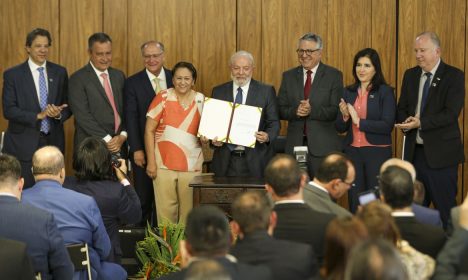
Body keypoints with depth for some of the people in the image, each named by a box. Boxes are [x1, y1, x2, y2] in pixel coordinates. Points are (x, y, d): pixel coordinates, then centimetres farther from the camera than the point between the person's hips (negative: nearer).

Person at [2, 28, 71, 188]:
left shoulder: (60, 72, 8)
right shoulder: (13, 74, -1)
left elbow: (68, 106, 11)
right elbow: (8, 110, -8)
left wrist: (59, 113, -12)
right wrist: (38, 115, -18)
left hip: (53, 142, 3)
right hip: (24, 144, -3)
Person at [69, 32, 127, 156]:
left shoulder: (119, 76, 13)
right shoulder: (78, 79, -5)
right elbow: (82, 115, -12)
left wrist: (123, 136, -4)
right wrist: (107, 139, -14)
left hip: (118, 147, 4)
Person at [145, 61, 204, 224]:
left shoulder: (201, 101, 6)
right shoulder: (163, 98, -1)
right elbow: (149, 131, 0)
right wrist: (151, 162, -5)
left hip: (191, 166, 2)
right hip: (164, 164, -2)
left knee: (188, 210, 2)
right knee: (165, 210, -2)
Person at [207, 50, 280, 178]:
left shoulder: (266, 91, 2)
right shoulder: (218, 92, 9)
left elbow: (274, 123, 2)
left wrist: (268, 136, -19)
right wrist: (213, 139, -9)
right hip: (226, 161, 2)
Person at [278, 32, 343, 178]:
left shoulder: (334, 76, 1)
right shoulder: (288, 76, 11)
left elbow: (337, 111, -7)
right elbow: (281, 110, 8)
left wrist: (312, 110, -20)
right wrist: (295, 111, -13)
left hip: (323, 146, -3)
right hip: (295, 144, 3)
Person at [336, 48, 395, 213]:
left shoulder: (385, 92, -5)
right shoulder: (349, 92, 9)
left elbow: (388, 125, -15)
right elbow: (340, 128, 10)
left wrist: (359, 121, -16)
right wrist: (344, 116, -10)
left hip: (377, 152, -4)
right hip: (352, 151, 4)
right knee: (354, 202, 8)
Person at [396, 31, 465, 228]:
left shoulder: (454, 76, -7)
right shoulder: (410, 75, 12)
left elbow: (451, 114, -16)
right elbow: (401, 108, 14)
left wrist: (420, 123, -23)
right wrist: (405, 123, -8)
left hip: (440, 153, -5)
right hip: (415, 151, 6)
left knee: (444, 209, -1)